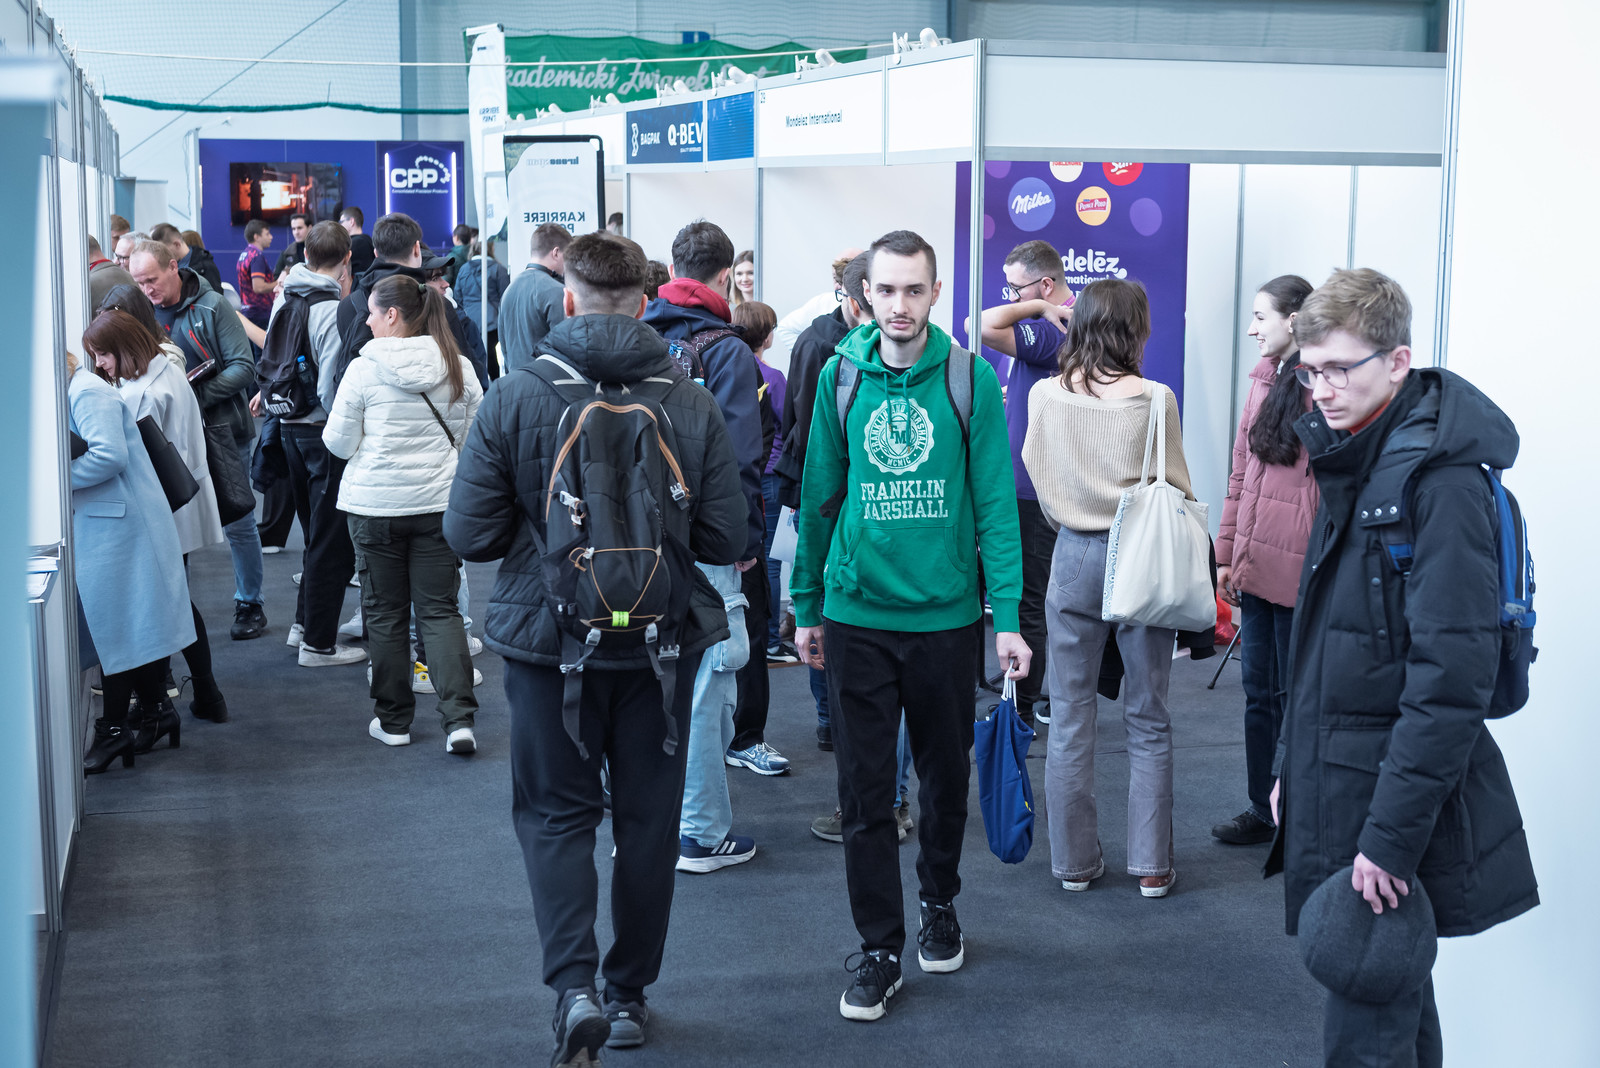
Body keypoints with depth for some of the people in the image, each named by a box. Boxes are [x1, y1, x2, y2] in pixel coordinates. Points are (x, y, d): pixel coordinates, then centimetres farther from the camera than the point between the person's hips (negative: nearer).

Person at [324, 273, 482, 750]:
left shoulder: (364, 369, -12)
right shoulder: (459, 367, -2)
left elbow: (339, 442, -6)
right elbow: (474, 436, 7)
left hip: (375, 502, -2)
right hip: (439, 501, 2)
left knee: (384, 612, 10)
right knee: (440, 609, 7)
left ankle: (393, 719, 18)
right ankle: (459, 716, -5)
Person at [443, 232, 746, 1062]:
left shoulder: (514, 399, -12)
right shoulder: (692, 404, -8)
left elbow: (468, 534, -10)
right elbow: (725, 540, -6)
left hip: (548, 640, -1)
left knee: (556, 814, 12)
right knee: (648, 817, 15)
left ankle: (574, 985, -5)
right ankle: (630, 993, 27)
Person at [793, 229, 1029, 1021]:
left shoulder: (969, 379, -6)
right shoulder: (840, 377, 0)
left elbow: (995, 502, -7)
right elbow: (819, 498, 6)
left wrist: (1007, 615, -12)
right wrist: (806, 606, 9)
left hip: (946, 614, -1)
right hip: (856, 615, 1)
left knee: (945, 777, 15)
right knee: (865, 792, 4)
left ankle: (940, 904, 39)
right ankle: (879, 948, 15)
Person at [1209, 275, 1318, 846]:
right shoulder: (1263, 381, 12)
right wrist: (1227, 555, 16)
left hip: (1299, 569, -7)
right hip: (1256, 564, 8)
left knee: (1295, 696, 3)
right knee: (1259, 692, 14)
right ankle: (1261, 810, 25)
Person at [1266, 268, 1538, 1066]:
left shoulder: (1441, 482, -17)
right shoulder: (1349, 463, 12)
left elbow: (1451, 678, -23)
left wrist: (1392, 838, -24)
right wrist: (1292, 766, 17)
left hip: (1396, 810, -9)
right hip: (1336, 787, 9)